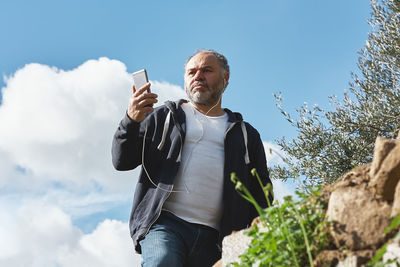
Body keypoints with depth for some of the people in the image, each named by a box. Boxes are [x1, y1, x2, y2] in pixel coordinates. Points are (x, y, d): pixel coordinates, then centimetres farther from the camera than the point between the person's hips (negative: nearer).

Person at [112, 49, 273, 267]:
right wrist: (132, 121, -6)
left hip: (212, 236, 2)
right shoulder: (164, 117, 19)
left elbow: (260, 195, 19)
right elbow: (122, 161, 12)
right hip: (165, 223, -2)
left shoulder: (246, 135, 23)